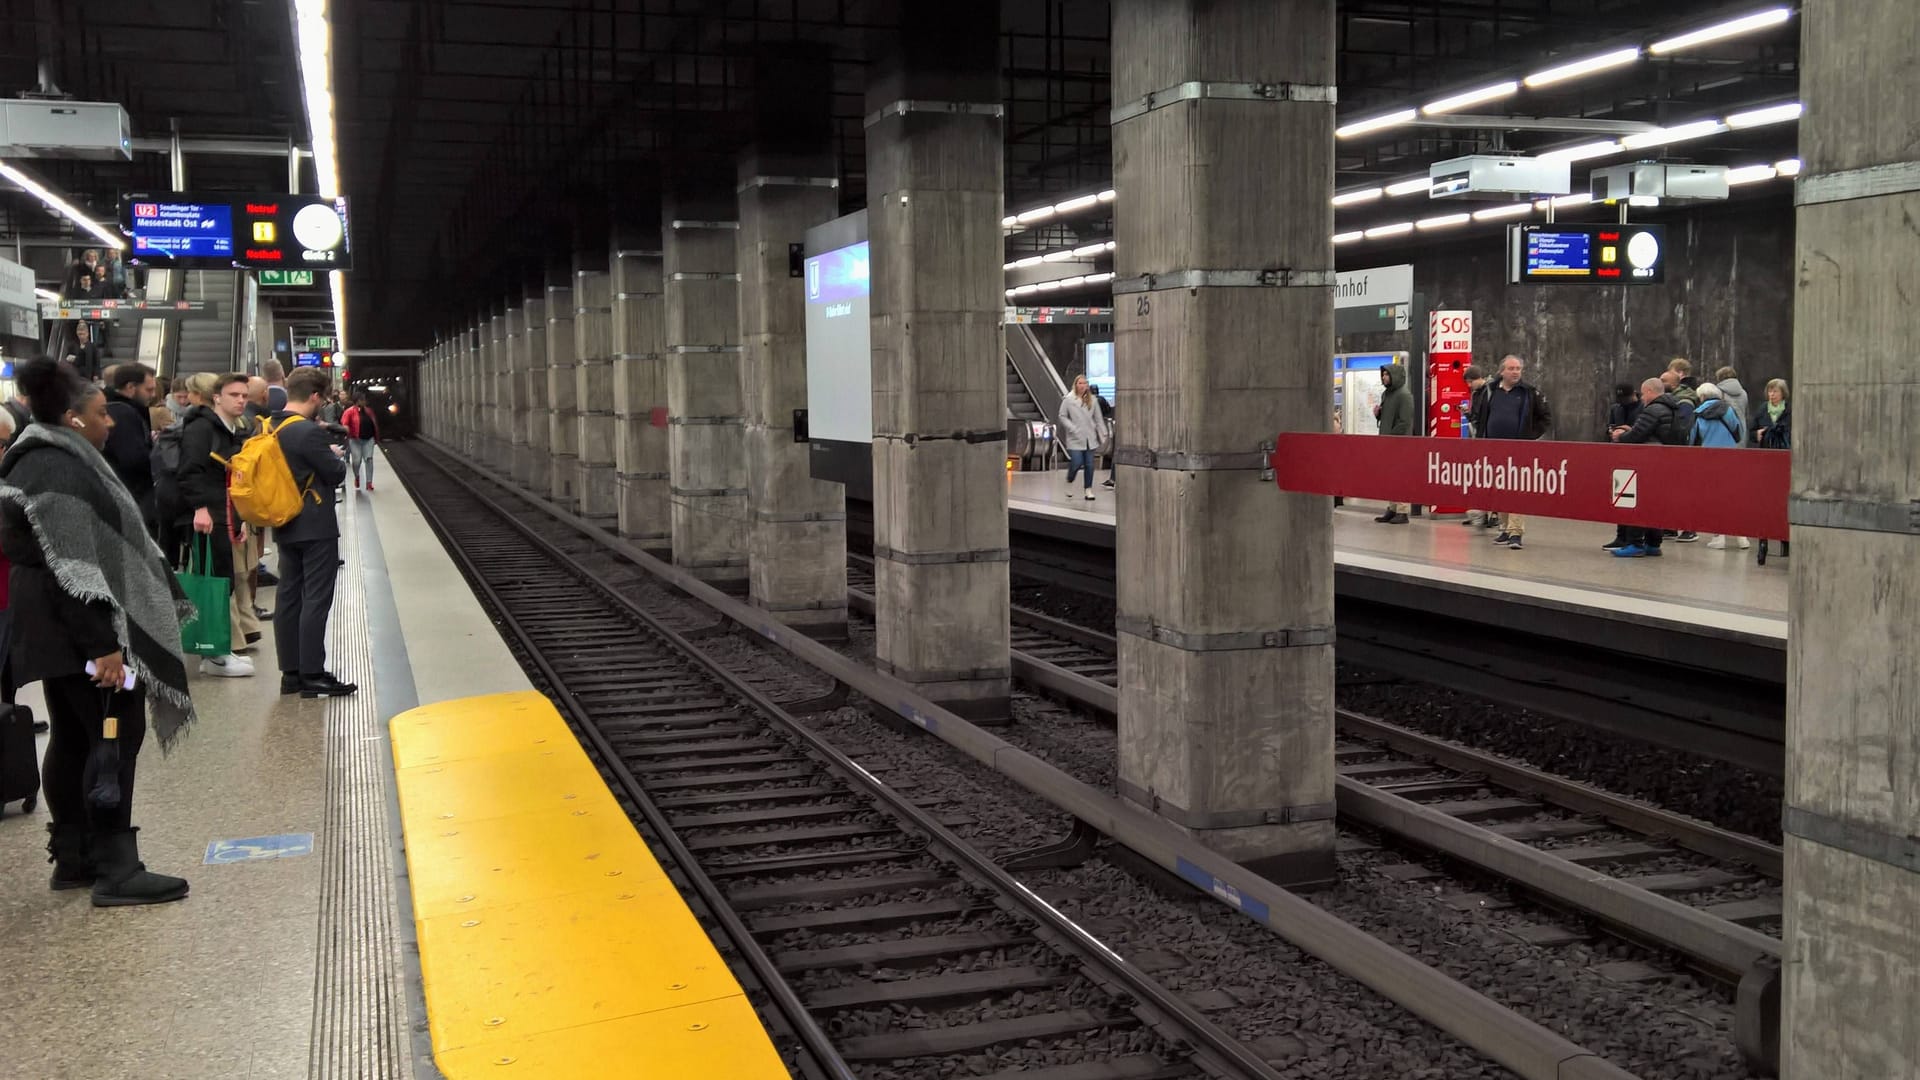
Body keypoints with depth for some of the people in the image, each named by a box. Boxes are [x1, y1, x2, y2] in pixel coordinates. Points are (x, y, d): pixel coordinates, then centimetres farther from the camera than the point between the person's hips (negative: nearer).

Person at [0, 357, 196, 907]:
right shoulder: (56, 470, -19)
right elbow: (71, 566, -25)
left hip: (65, 626, 11)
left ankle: (73, 858, 22)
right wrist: (102, 643, -27)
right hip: (75, 627, -11)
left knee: (74, 739, 14)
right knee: (117, 734, -7)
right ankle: (116, 869, -3)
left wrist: (102, 635, 24)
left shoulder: (60, 460, 14)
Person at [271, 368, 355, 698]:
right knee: (316, 600, -5)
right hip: (315, 527, -9)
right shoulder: (309, 432, -19)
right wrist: (336, 456, 6)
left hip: (285, 527, 9)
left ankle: (290, 673, 15)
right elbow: (336, 473, -14)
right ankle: (312, 676, -5)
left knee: (289, 598, 10)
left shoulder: (272, 430, 7)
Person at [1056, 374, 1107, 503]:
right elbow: (1062, 416, 0)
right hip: (1075, 439, -3)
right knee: (1076, 463, -9)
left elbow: (1098, 419, 10)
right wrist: (1072, 428, -11)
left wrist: (1103, 433, 5)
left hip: (1089, 438, 3)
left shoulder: (1092, 401, 5)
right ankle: (1069, 482, 21)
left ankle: (1088, 490, 13)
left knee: (1089, 465, 3)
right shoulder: (1068, 400, -3)